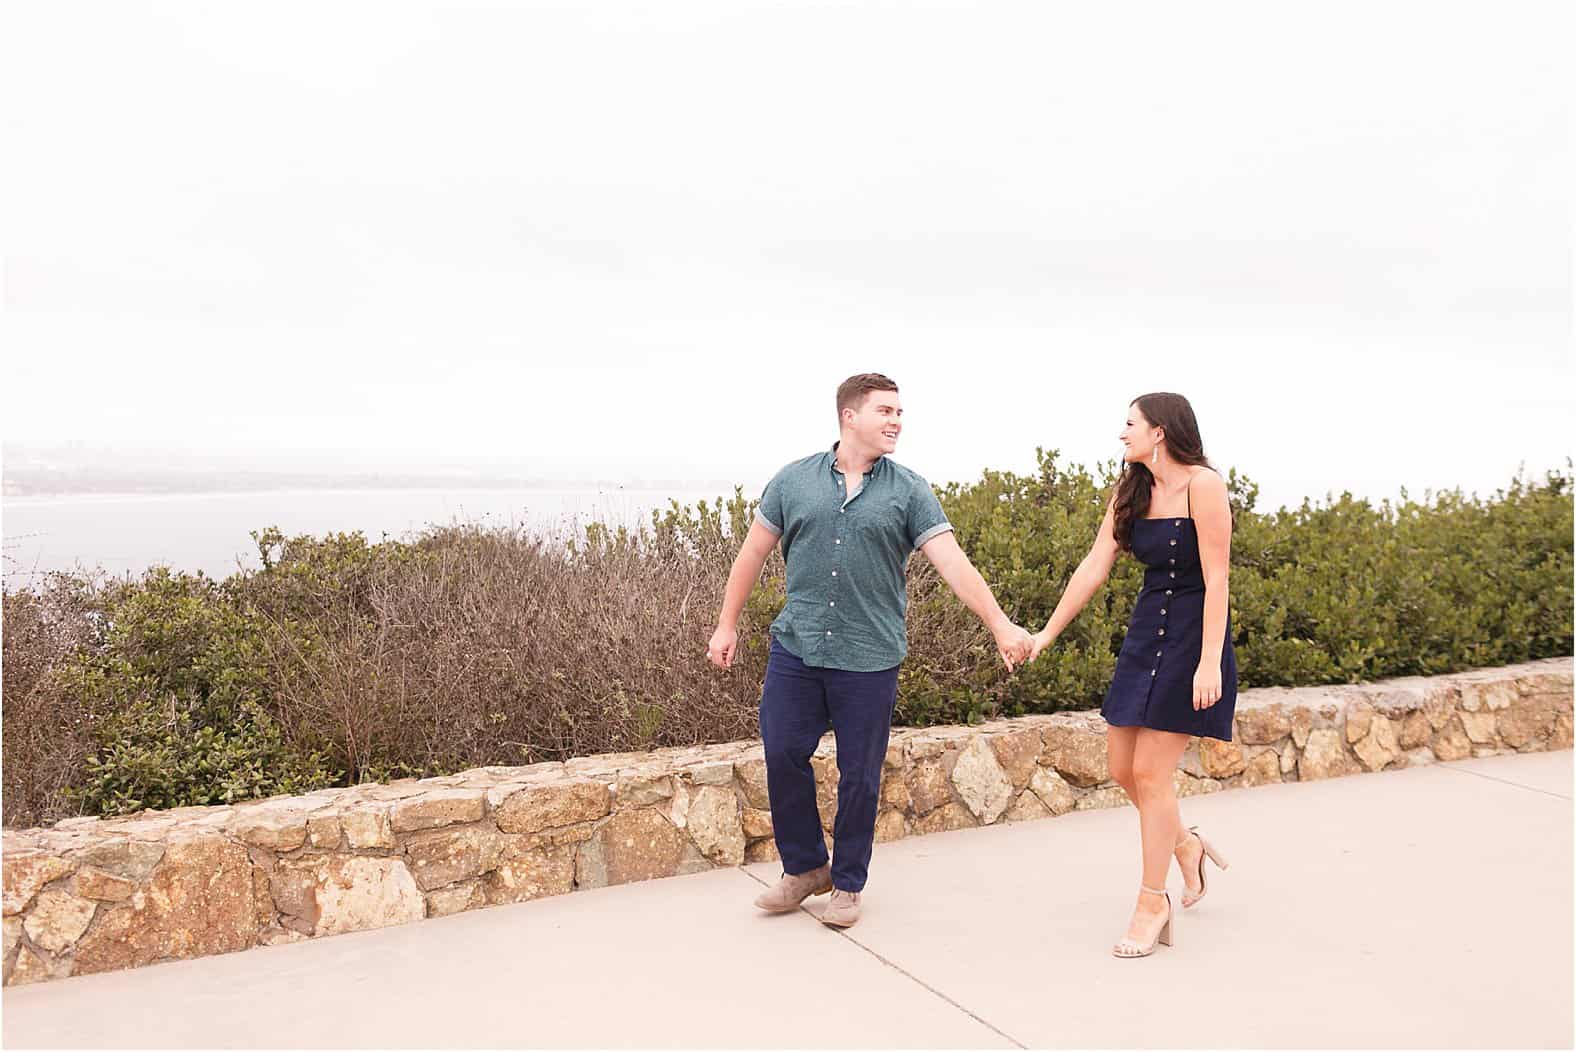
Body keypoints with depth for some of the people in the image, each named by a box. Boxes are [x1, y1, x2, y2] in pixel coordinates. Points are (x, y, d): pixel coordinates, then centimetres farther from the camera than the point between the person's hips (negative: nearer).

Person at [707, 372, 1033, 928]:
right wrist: (727, 625, 9)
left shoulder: (908, 491, -2)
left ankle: (847, 883, 26)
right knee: (783, 757, 4)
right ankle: (805, 867, 26)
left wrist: (1000, 625, -19)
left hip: (869, 659, -1)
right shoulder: (794, 480, 3)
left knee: (859, 775, 7)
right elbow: (753, 553, 9)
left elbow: (952, 562, -9)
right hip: (795, 651, 2)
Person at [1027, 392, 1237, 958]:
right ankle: (1185, 844, 36)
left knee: (1150, 771, -5)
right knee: (1122, 766, 9)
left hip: (1192, 635, -7)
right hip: (1145, 633, 7)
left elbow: (1216, 580, -18)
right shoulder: (1130, 492, 7)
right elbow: (1094, 566, 6)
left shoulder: (1202, 485, -15)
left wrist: (1209, 662, -22)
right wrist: (1046, 634, 3)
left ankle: (1152, 904, 11)